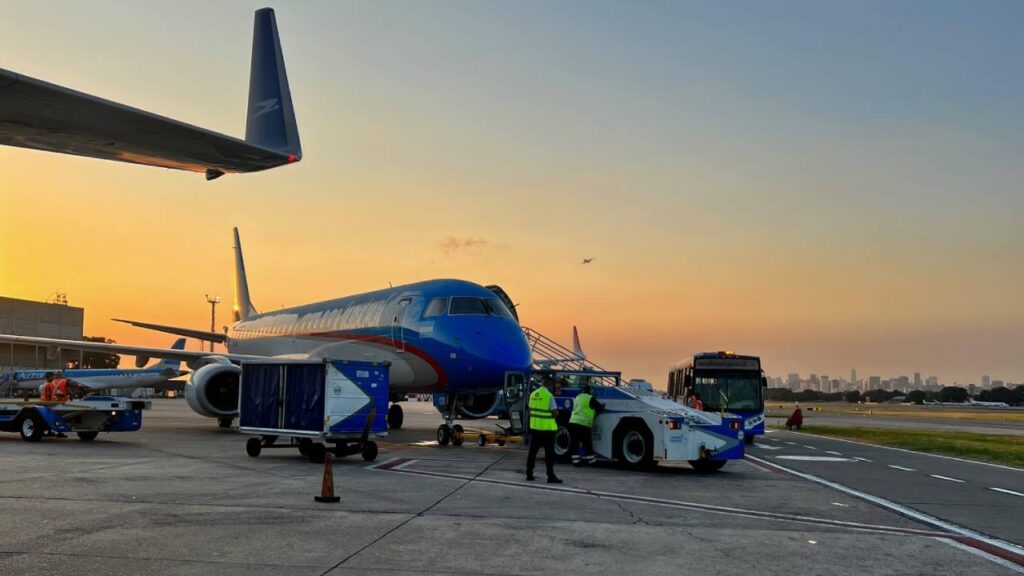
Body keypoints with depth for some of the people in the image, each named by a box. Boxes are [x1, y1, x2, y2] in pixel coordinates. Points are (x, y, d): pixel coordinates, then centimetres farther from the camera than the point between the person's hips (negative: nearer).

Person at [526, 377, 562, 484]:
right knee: (549, 453, 0)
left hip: (535, 427, 6)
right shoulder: (549, 395, -14)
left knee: (532, 451, 12)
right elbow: (555, 413, -14)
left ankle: (529, 474, 17)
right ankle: (551, 476, 0)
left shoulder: (533, 394, 6)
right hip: (547, 428, -6)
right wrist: (556, 413, 6)